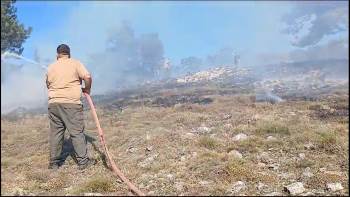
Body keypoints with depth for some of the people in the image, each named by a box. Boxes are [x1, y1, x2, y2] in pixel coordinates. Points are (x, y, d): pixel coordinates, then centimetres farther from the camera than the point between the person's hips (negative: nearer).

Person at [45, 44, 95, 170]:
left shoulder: (50, 67, 14)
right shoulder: (75, 63, 1)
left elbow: (48, 85, 21)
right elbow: (87, 77, -10)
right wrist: (87, 89, 5)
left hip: (53, 103, 4)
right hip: (71, 103, -4)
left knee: (55, 132, 11)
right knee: (77, 132, 0)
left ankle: (54, 162, 19)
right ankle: (83, 161, 3)